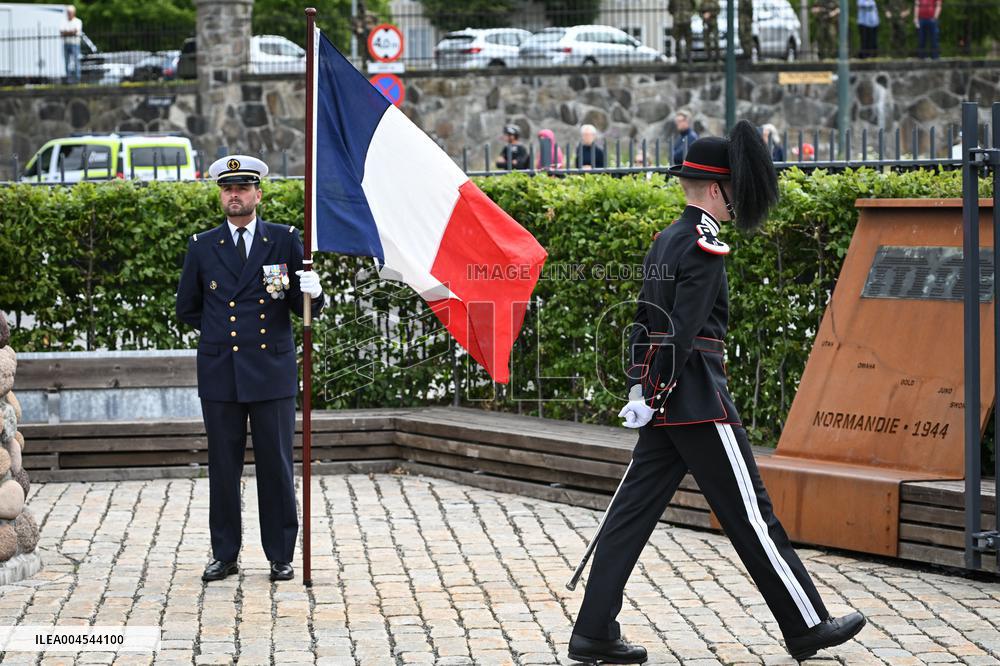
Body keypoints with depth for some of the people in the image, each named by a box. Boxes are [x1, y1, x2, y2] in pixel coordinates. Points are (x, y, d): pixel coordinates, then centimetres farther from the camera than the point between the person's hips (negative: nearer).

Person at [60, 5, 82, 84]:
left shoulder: (78, 22, 0)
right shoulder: (65, 23, 14)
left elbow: (75, 32, -14)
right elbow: (61, 32, 1)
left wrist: (65, 32, -6)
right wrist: (70, 32, -12)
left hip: (74, 44, -5)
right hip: (66, 44, 5)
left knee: (75, 61, -8)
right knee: (67, 62, 2)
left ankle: (77, 78, -7)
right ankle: (68, 78, 4)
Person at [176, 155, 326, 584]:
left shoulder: (285, 241, 4)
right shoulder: (202, 247, 8)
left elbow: (304, 308, 4)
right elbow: (187, 309, 18)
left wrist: (312, 294, -16)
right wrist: (220, 332, 11)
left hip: (272, 371, -1)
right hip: (220, 374, 1)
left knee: (276, 466, 1)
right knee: (223, 467, 5)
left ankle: (281, 556, 9)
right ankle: (224, 554, 14)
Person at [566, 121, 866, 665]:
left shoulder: (665, 241, 15)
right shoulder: (705, 247, -15)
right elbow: (683, 329, -20)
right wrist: (652, 397, -18)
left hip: (666, 403, 9)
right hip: (699, 402, -9)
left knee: (633, 512, 6)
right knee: (749, 512, -2)